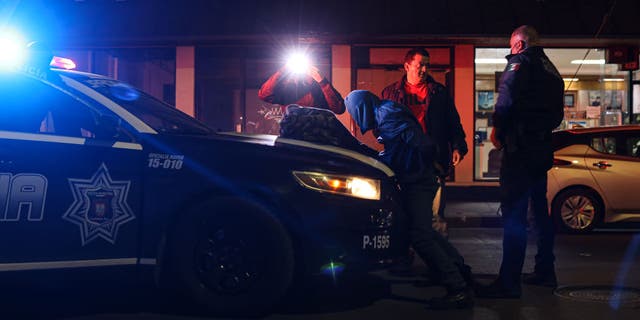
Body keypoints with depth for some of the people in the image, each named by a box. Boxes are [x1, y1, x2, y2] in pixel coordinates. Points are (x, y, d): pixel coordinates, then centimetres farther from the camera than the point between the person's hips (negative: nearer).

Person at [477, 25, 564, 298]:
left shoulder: (520, 62, -6)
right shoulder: (551, 70, 20)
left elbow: (507, 98, -20)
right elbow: (558, 114, 24)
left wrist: (497, 129, -8)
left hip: (520, 149, -9)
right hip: (543, 149, 9)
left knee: (513, 214, -11)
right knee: (540, 210, 18)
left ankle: (509, 282, -12)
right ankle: (545, 271, 25)